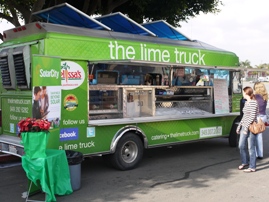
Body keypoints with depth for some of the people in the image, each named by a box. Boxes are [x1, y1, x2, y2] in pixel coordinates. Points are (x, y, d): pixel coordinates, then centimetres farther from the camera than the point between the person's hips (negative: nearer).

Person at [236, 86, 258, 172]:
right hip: (244, 127, 9)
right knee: (241, 146, 13)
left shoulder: (254, 103, -13)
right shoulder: (246, 103, 13)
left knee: (251, 147, -2)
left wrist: (246, 127, -20)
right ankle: (245, 162, 30)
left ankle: (252, 167, 6)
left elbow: (252, 116, -19)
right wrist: (239, 126, 18)